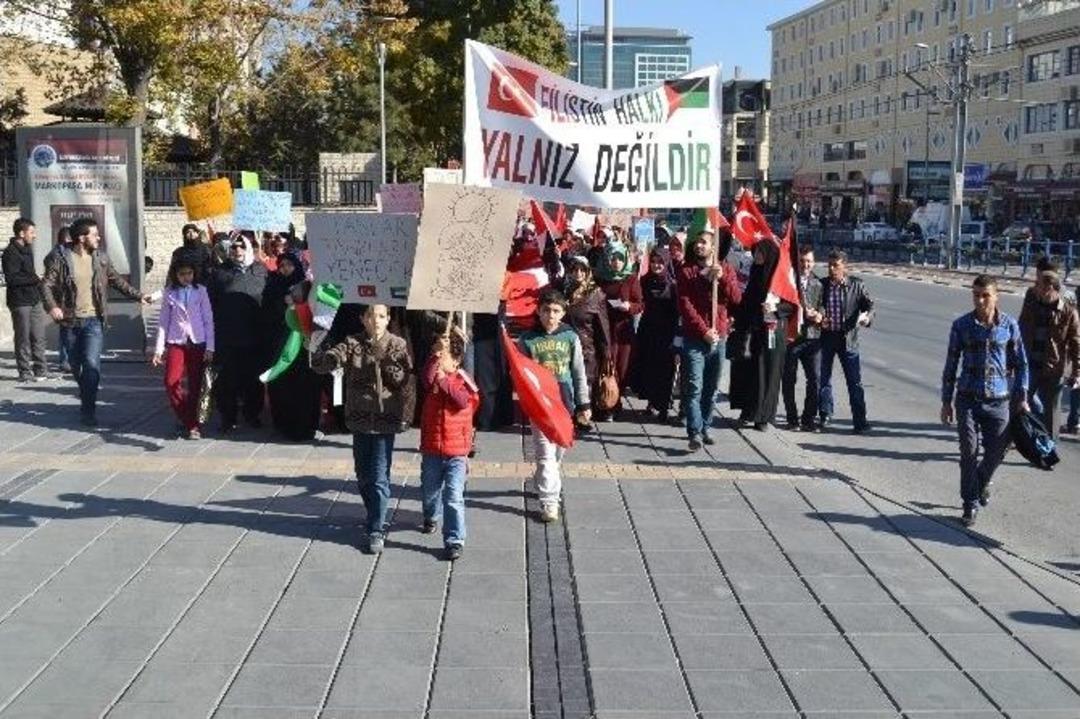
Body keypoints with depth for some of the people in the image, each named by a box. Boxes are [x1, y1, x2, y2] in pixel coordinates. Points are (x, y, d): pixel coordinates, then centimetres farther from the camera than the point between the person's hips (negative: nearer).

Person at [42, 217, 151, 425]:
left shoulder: (101, 259, 5)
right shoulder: (64, 259, -3)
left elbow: (118, 282, 15)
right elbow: (47, 284, -3)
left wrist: (138, 295, 10)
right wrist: (52, 306, -17)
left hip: (93, 320, 0)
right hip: (70, 321, 0)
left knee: (92, 363, -14)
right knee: (75, 365, 12)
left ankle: (88, 410, -8)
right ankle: (87, 399, 37)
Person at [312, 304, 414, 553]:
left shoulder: (397, 345, -2)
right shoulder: (353, 344, 0)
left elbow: (406, 382, -7)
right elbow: (322, 364, -11)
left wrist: (387, 364, -23)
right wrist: (320, 353, -34)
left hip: (385, 420, -3)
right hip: (360, 420, 3)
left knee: (379, 478, -6)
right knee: (363, 477, 15)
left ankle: (376, 531, 1)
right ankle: (376, 519, 37)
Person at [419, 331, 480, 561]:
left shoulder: (463, 381, -4)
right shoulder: (433, 379, 1)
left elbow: (463, 401, -22)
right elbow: (427, 378, -23)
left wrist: (444, 381, -21)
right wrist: (436, 353, -29)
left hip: (456, 451, -3)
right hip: (431, 449, 4)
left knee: (454, 497, -10)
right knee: (430, 490, 23)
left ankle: (455, 541, -6)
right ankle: (431, 516, 53)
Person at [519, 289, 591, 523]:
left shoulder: (570, 337, 1)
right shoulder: (528, 339, -3)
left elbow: (579, 373, 5)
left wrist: (583, 405, 5)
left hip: (564, 401, 3)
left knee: (559, 449, 15)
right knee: (546, 453, -7)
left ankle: (541, 481, 40)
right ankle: (549, 501, -5)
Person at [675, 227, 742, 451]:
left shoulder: (726, 269, 11)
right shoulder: (686, 271, 3)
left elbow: (736, 299, 0)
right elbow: (685, 305, -6)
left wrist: (722, 278, -13)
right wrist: (704, 331, -14)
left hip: (719, 337, 3)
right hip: (695, 338, -3)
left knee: (712, 388, 10)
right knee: (694, 388, -10)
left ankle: (705, 428, 20)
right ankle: (695, 433, -14)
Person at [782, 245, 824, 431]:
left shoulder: (818, 283, 10)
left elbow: (822, 305, 17)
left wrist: (819, 314, -5)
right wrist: (802, 312, -16)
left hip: (812, 337, 3)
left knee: (815, 379, 1)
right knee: (789, 380, 5)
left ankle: (809, 418, 13)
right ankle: (792, 419, 17)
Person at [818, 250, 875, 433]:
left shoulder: (856, 285, -1)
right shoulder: (822, 285, 3)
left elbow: (869, 305, -3)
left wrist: (867, 317, -24)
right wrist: (818, 319, -9)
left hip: (848, 338, -2)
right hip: (826, 337, 2)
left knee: (855, 381, -3)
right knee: (823, 377, 10)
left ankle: (860, 421, 1)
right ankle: (825, 414, 27)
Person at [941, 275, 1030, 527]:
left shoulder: (1009, 325, -2)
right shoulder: (961, 325, -2)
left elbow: (1020, 363, 6)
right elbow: (951, 364, 4)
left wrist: (1022, 398, 3)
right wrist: (947, 401, 5)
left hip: (998, 401, 1)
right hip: (968, 399, 0)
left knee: (996, 451, 8)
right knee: (969, 452, -1)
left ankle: (982, 482, 41)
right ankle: (970, 504, 14)